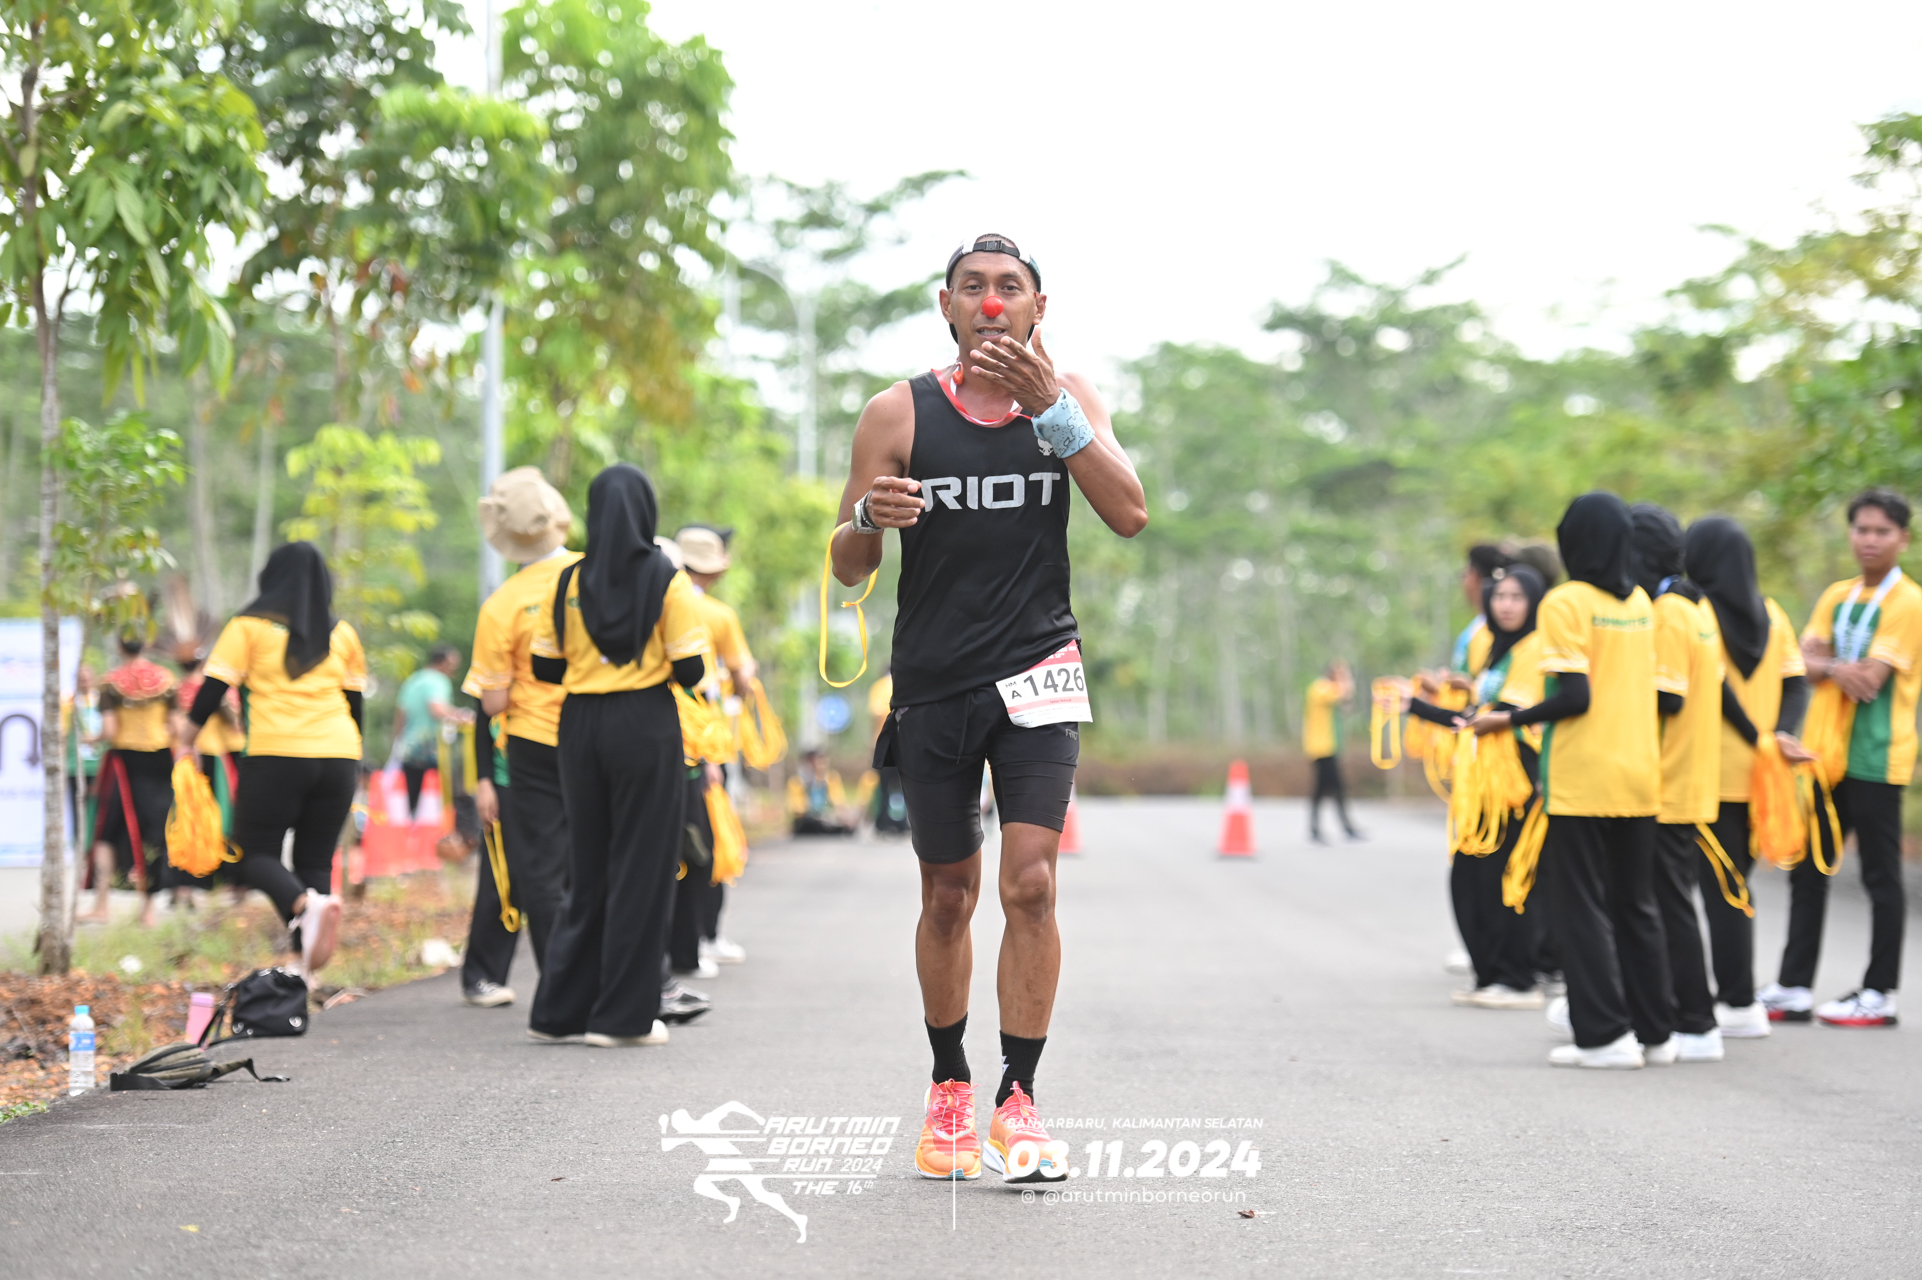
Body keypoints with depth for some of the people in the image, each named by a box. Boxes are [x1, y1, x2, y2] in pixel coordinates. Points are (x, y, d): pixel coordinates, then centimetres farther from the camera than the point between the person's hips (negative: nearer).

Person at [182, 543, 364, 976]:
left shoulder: (250, 626, 3)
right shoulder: (343, 633, 14)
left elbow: (214, 688, -1)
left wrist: (187, 740, 10)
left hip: (276, 755, -4)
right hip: (339, 758, 4)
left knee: (255, 852, 5)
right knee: (316, 860, 9)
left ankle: (304, 904, -25)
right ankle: (306, 968, -2)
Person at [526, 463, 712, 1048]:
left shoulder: (570, 581, 4)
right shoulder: (666, 580, -6)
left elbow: (545, 666, 5)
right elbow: (689, 669, -10)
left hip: (581, 726, 4)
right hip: (646, 726, -4)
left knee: (588, 866, 13)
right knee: (641, 867, 2)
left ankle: (560, 1010, 13)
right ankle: (623, 1015, 3)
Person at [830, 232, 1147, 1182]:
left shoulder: (1067, 397, 4)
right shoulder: (897, 414, 0)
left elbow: (1130, 515, -10)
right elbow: (848, 568, 3)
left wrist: (1050, 407, -18)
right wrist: (870, 516, -20)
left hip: (1037, 674, 0)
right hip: (933, 683, 1)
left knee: (1030, 884, -13)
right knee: (947, 898, 8)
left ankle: (1018, 1102, -7)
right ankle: (948, 1087, 24)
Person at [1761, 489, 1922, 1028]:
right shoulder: (1838, 596, 13)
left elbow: (1871, 681, -17)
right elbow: (1805, 659, 2)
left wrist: (1827, 665, -3)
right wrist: (1837, 669, -18)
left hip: (1878, 757, -7)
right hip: (1830, 753, 7)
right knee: (1808, 870, 9)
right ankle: (1794, 989, 15)